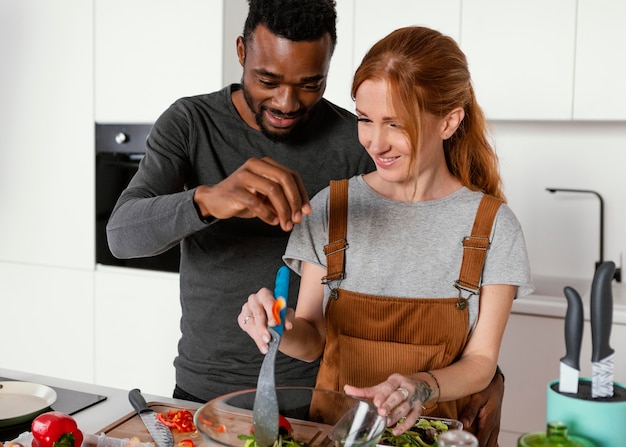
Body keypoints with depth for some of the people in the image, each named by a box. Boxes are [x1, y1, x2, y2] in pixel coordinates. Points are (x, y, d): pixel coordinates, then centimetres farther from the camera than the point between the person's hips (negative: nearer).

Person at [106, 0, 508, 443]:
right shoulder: (189, 124, -8)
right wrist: (206, 199, -42)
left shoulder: (353, 143, -10)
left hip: (316, 390, -1)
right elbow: (122, 234, -21)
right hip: (203, 387, 1)